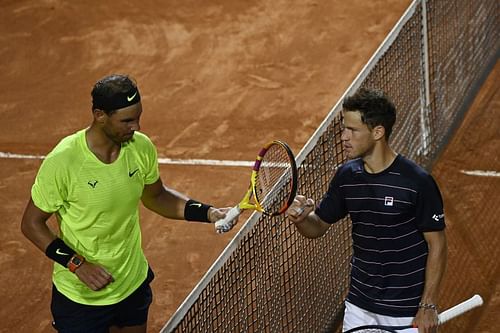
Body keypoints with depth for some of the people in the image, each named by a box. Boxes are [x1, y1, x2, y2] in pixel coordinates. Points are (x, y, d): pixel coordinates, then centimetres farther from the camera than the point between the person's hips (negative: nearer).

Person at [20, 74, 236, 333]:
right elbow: (32, 223, -15)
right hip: (81, 298, -5)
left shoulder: (141, 147, -9)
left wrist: (208, 213, -5)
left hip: (134, 285, 5)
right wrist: (77, 264, -25)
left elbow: (155, 197, 9)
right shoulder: (61, 162, -25)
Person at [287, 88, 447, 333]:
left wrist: (428, 307, -13)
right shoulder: (346, 176, 0)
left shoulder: (417, 182, -16)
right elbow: (318, 227, 9)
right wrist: (301, 218, -15)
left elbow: (436, 244, -11)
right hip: (359, 306, 5)